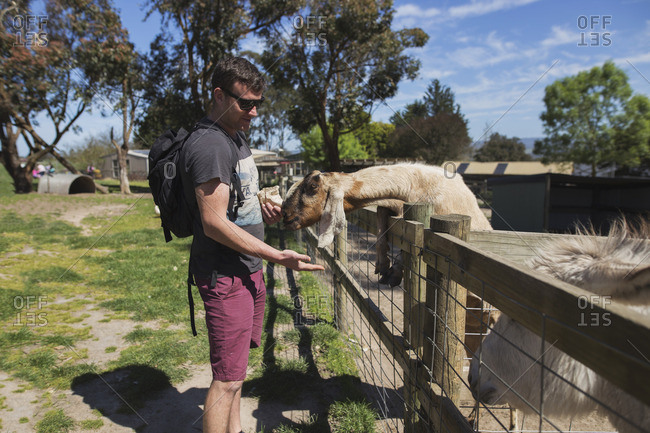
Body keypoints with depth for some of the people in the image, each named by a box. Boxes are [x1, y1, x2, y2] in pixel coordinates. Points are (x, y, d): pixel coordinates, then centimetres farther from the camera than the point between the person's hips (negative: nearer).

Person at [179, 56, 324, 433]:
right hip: (225, 274, -10)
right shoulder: (210, 145, -19)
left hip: (248, 269, 10)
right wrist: (278, 256, -23)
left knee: (236, 363, 23)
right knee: (227, 377, -2)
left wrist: (260, 206, 5)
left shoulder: (237, 136, 13)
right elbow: (215, 224, -23)